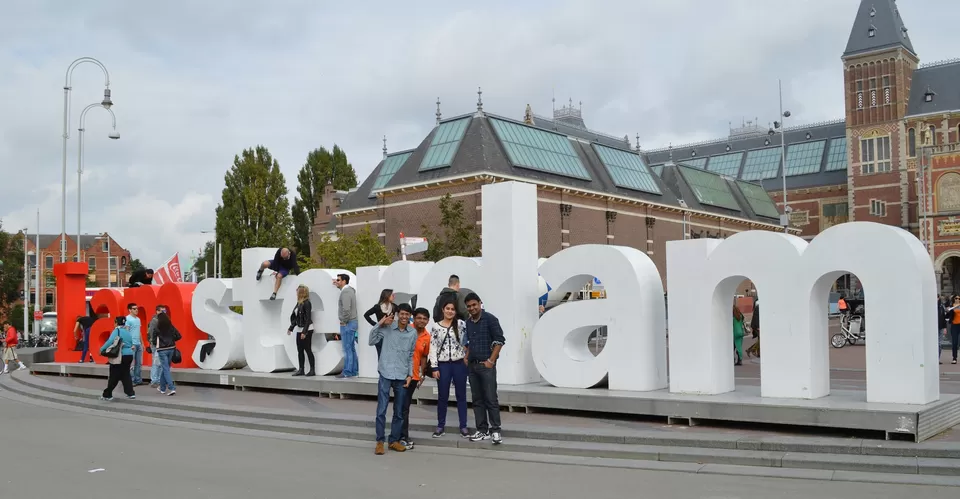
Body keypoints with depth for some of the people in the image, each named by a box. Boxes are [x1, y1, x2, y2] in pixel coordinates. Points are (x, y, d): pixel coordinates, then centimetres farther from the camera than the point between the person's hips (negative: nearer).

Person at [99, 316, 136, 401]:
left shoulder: (117, 330, -8)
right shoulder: (127, 331, 12)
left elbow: (110, 341, -21)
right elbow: (131, 343, 14)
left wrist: (102, 349, -16)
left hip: (121, 356, -6)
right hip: (129, 355, 6)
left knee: (114, 376, 1)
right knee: (126, 375, 15)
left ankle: (107, 395, 9)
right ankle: (131, 393, 12)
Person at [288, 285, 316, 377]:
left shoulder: (307, 303, -15)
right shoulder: (299, 303, 9)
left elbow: (308, 319, -18)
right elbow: (295, 317, 16)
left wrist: (304, 332, -20)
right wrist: (291, 328, 15)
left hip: (307, 330, -8)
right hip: (299, 330, 8)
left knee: (308, 350, -3)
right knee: (300, 350, 10)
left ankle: (313, 370, 4)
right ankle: (301, 370, 16)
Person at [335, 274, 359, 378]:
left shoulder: (345, 292, -17)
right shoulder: (350, 290, 13)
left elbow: (346, 309, -27)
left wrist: (343, 321, -15)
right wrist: (338, 286, 40)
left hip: (347, 324, -10)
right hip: (352, 323, 10)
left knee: (347, 349, -6)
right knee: (352, 348, 12)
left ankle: (347, 372, -4)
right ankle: (354, 371, 16)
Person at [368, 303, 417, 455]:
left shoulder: (413, 333, 5)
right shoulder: (387, 327, -3)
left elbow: (411, 356, 11)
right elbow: (371, 342, -6)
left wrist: (410, 374, 4)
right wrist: (379, 325, -13)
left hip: (402, 376, 3)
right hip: (386, 374, -3)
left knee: (399, 412, 9)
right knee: (381, 410, -3)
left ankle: (394, 440, 21)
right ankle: (380, 441, 7)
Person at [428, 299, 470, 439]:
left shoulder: (461, 324, 0)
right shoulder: (436, 327, 2)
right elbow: (432, 348, 0)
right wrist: (434, 367, -4)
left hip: (459, 364, 0)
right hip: (443, 365, 0)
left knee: (461, 396, 6)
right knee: (442, 396, 7)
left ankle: (463, 426, 14)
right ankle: (440, 426, 19)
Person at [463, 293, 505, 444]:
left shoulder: (490, 319, -6)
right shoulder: (468, 322, 13)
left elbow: (499, 340, -9)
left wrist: (491, 360, -13)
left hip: (486, 365, -6)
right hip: (472, 365, 6)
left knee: (491, 399, -7)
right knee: (477, 399, 7)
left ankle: (495, 431, -2)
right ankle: (483, 431, 12)